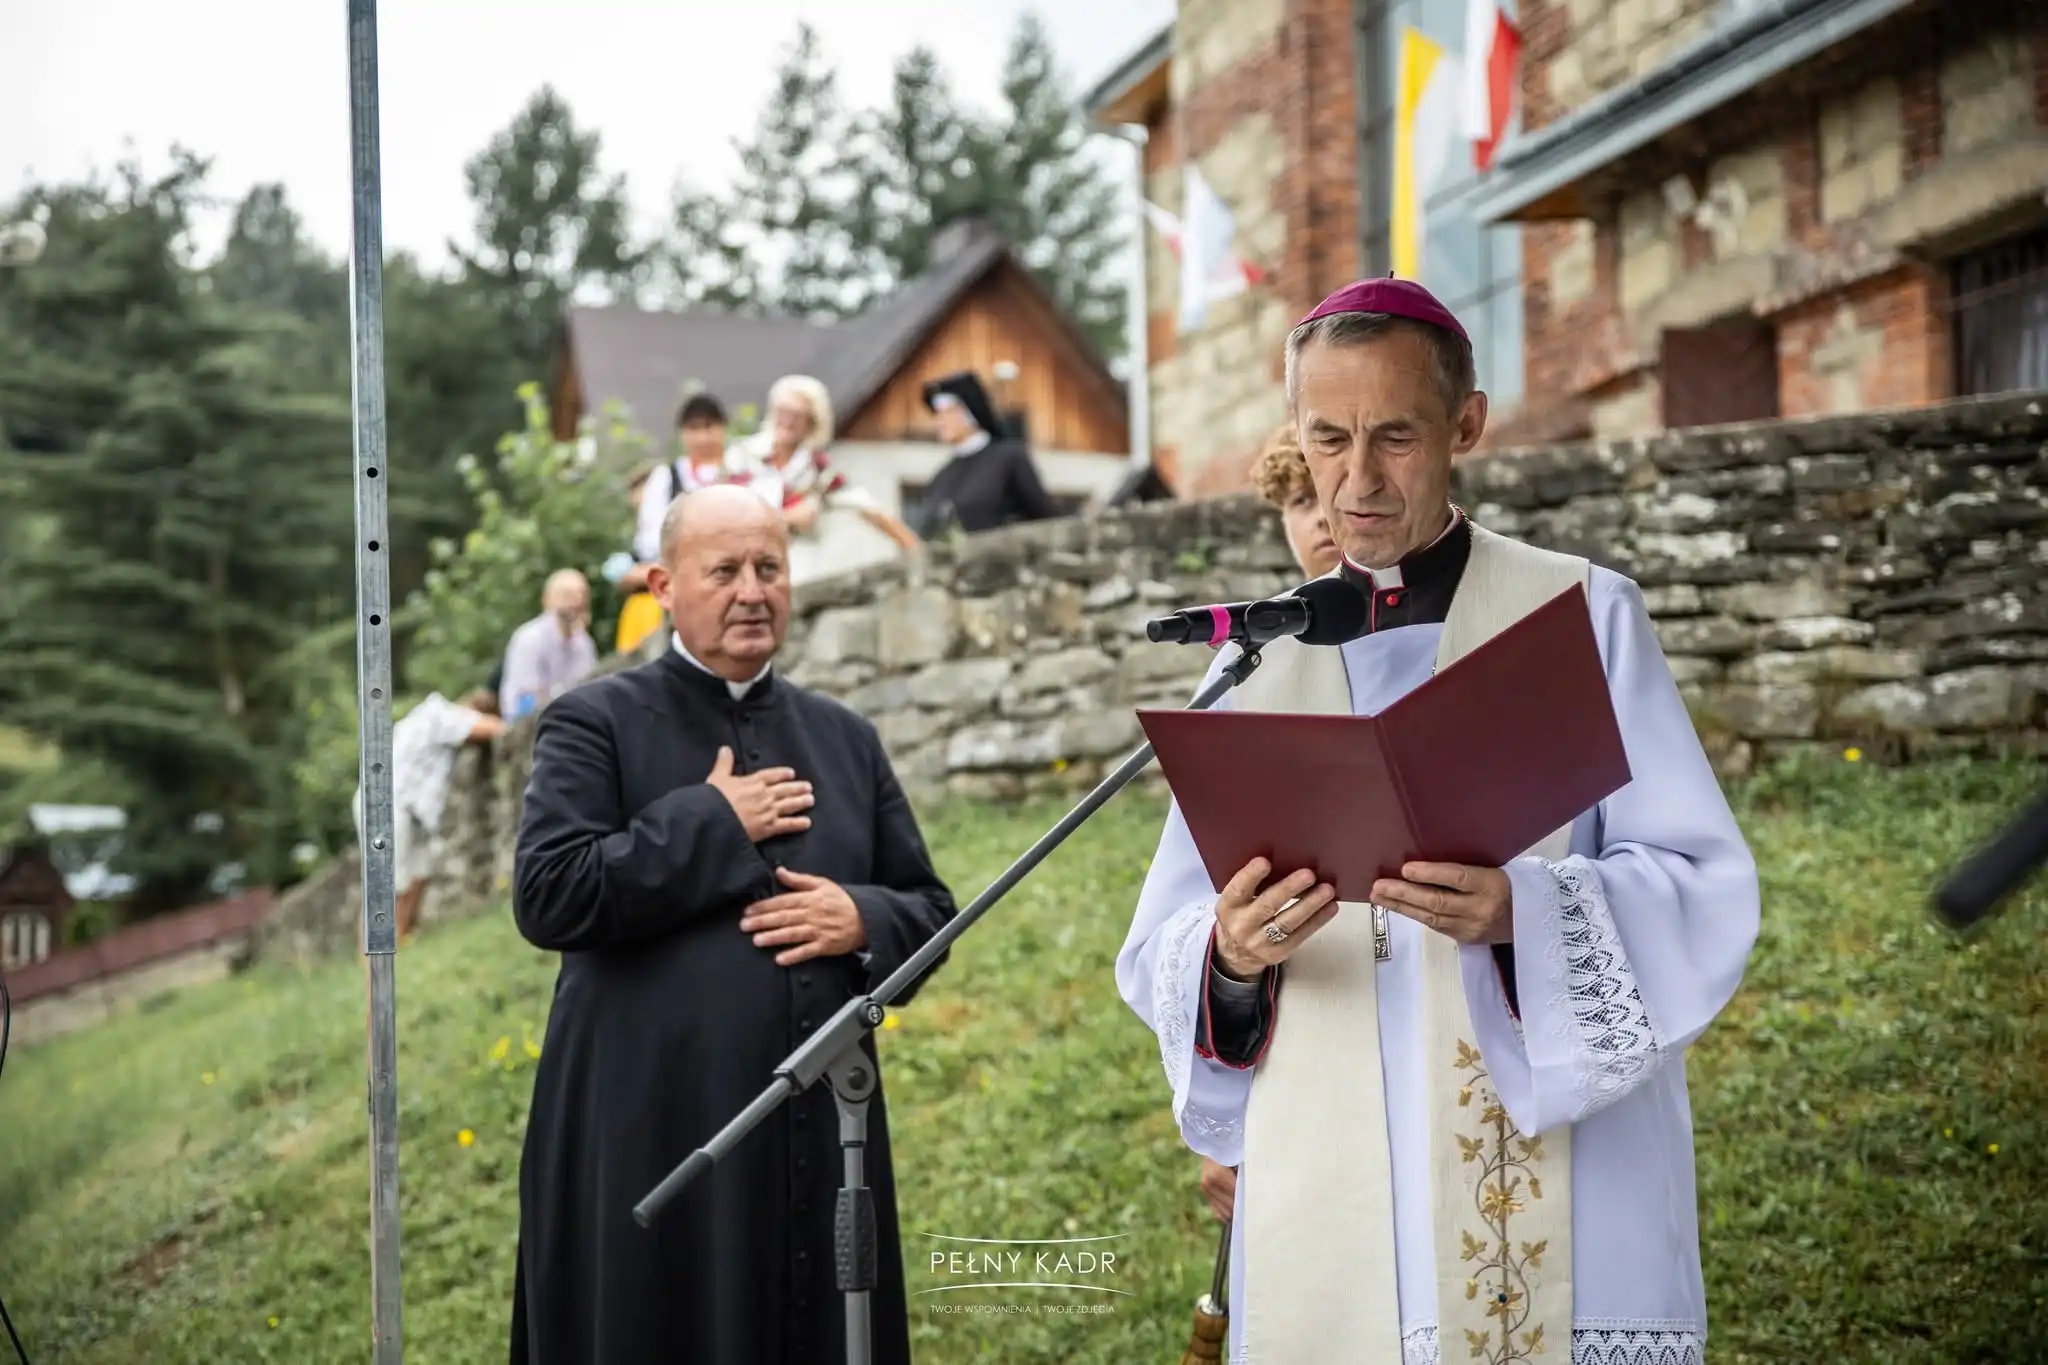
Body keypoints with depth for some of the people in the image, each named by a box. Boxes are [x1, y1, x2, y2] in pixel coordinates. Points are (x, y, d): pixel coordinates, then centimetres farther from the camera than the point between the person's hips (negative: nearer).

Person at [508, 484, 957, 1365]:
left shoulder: (844, 737, 14)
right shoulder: (595, 723, 0)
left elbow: (932, 910, 15)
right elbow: (546, 897, -13)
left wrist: (861, 921, -7)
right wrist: (713, 821, -11)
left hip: (818, 1135, 4)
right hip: (653, 1140, -4)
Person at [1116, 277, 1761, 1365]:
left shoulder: (1582, 616, 2)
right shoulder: (1263, 658, 10)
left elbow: (1703, 890, -5)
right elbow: (1162, 954, 7)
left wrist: (1522, 914, -23)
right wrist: (1231, 956, -15)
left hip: (1556, 1198, -2)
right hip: (1327, 1204, 3)